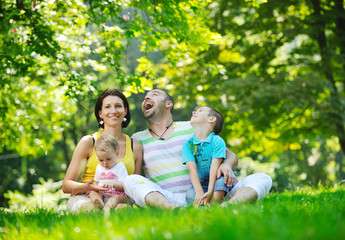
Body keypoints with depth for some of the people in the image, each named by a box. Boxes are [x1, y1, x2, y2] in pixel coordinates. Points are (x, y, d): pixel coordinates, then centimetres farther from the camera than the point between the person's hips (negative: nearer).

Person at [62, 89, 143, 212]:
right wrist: (86, 187, -22)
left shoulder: (135, 147, 11)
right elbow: (66, 185, 1)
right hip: (86, 198, -1)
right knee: (92, 208, -40)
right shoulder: (88, 142, 3)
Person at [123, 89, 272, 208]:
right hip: (166, 199, -1)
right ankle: (172, 209, -56)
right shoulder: (137, 139, 19)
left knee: (262, 179, -15)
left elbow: (231, 156, 17)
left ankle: (230, 205, -50)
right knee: (130, 181, -30)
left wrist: (226, 165, -8)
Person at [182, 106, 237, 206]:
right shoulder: (187, 144, -2)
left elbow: (215, 167, -19)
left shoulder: (217, 141, -10)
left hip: (217, 178, -1)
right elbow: (192, 169, -13)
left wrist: (210, 191, -30)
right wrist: (199, 192, -27)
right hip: (201, 183, 1)